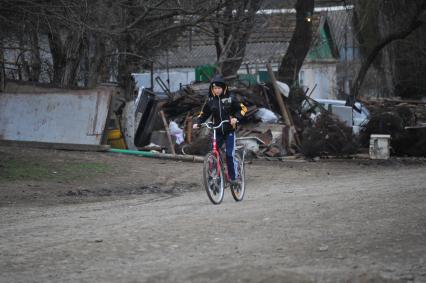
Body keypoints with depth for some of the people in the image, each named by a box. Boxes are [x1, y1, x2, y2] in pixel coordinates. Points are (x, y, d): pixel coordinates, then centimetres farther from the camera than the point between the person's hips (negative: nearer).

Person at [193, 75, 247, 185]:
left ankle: (233, 177, 0)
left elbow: (243, 109, 1)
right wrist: (198, 123, -4)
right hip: (217, 132, 3)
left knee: (230, 155, -8)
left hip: (229, 131, -3)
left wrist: (236, 118, -15)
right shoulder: (210, 101, 5)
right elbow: (204, 114, 12)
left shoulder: (230, 99, -3)